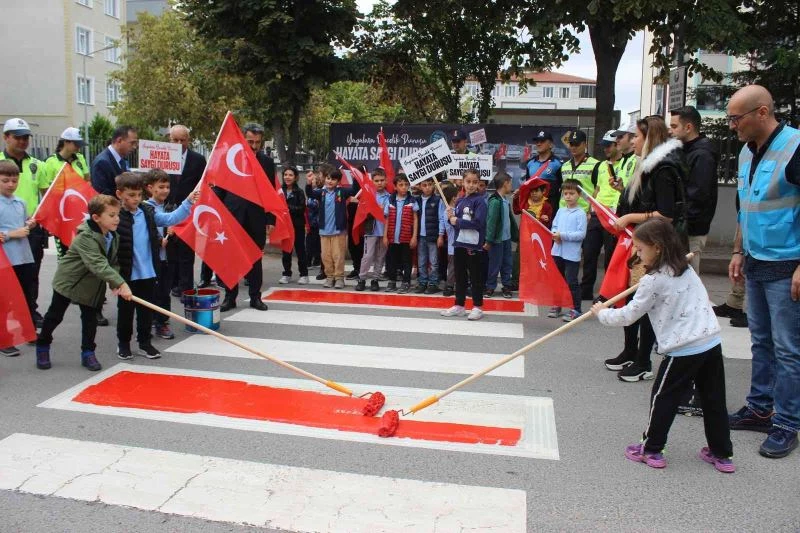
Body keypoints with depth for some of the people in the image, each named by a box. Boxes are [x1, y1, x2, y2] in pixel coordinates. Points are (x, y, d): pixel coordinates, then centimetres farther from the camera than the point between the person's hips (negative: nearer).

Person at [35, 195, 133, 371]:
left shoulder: (114, 237, -7)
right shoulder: (85, 237, -31)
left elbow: (113, 263, 0)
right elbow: (98, 265, -43)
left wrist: (115, 285, -16)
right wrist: (121, 283, -50)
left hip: (92, 285, 6)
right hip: (68, 281, -6)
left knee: (90, 318, 6)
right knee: (54, 316, 10)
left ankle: (88, 353, 18)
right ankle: (42, 347, 30)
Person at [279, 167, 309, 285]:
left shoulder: (299, 191, -4)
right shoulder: (280, 190, 4)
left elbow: (302, 209, -12)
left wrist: (289, 208, -21)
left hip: (298, 225, -3)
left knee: (300, 249, 3)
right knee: (286, 250, 9)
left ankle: (304, 274, 9)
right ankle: (286, 274, 19)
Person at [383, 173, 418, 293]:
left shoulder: (412, 201, -3)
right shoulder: (390, 200, 2)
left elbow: (415, 219, -1)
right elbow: (387, 219, 6)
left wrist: (414, 236, -6)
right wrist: (385, 236, 2)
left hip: (407, 238, -2)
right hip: (392, 237, 3)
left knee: (406, 260, 7)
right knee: (391, 260, 12)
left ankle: (406, 283, 16)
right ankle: (392, 282, 25)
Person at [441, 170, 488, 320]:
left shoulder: (479, 201, -8)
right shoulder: (459, 201, 11)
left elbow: (478, 223, -19)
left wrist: (458, 221, -13)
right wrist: (451, 217, -5)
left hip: (474, 245, -6)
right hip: (459, 244, 6)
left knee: (476, 277, 3)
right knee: (460, 276, 14)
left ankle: (477, 307, 13)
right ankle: (459, 306, 24)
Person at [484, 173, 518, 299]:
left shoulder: (506, 200, 10)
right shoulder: (494, 201, -17)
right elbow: (491, 222, -20)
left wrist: (516, 235, 16)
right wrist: (488, 240, -21)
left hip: (506, 238, 8)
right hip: (497, 239, -8)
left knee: (507, 263, 13)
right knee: (495, 264, 1)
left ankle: (506, 286, 23)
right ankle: (490, 287, 13)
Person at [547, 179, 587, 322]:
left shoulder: (581, 213, -9)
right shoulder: (560, 211, 8)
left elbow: (581, 234, -15)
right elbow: (554, 226, 13)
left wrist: (563, 235, -20)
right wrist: (555, 235, -9)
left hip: (572, 254, -6)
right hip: (557, 251, 6)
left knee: (572, 282, -1)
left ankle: (575, 309, 9)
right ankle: (556, 305, 28)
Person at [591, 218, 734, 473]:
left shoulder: (654, 280, -12)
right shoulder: (686, 269, 12)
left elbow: (628, 315, -8)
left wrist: (602, 313, 8)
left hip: (683, 350, -7)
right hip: (712, 343, 7)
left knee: (663, 398, 7)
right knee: (714, 399, 14)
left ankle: (651, 449, 18)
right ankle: (721, 454, 24)